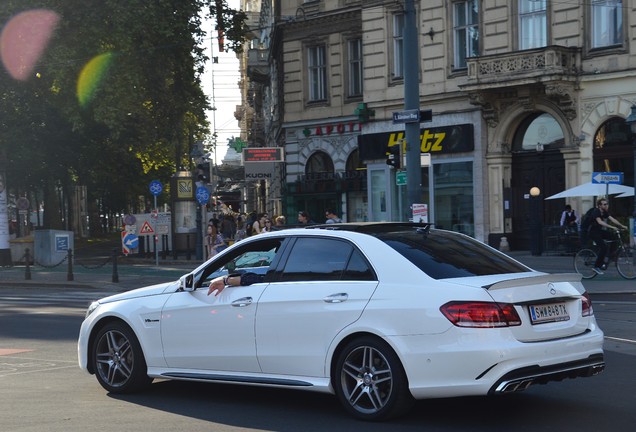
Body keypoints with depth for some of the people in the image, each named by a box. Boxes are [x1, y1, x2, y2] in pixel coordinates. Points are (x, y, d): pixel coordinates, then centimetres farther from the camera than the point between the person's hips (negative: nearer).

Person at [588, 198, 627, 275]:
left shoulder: (605, 212, 6)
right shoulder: (596, 212, -20)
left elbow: (612, 219, -3)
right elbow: (600, 222, -34)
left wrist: (622, 226, -16)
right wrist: (612, 227, -42)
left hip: (600, 231, 8)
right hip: (593, 232, -8)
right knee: (603, 247, -22)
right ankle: (596, 266, -14)